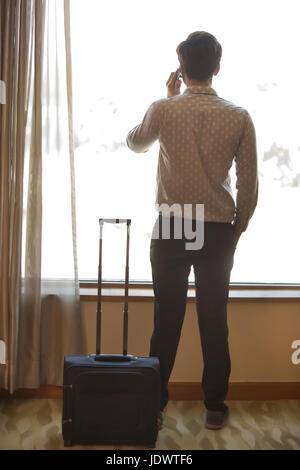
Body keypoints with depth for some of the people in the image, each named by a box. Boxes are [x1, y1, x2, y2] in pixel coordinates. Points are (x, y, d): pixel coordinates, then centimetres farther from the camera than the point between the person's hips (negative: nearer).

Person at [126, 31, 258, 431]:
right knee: (214, 320, 10)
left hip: (171, 230, 0)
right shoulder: (239, 117, -4)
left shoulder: (164, 110, -6)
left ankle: (154, 405, 18)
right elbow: (249, 185, -2)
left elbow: (135, 143, 16)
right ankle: (215, 408, 20)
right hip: (218, 231, 1)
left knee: (167, 319, 8)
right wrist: (236, 231, 12)